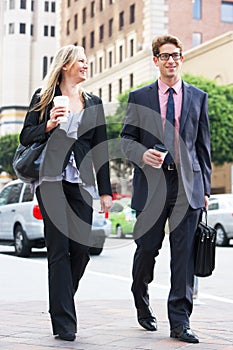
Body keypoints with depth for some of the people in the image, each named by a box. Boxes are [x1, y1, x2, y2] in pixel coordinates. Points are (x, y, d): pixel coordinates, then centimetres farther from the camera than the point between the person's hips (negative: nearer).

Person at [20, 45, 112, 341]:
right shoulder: (44, 97, 9)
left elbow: (101, 149, 15)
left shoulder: (93, 103, 18)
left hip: (81, 183, 3)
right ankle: (64, 322, -2)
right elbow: (25, 137, 7)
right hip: (51, 180, -3)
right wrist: (48, 126, -13)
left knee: (81, 248, -3)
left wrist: (105, 190, 10)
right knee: (59, 249, -6)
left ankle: (61, 302, 22)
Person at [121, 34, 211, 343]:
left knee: (184, 255, -2)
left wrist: (205, 187, 8)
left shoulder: (198, 97, 11)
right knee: (147, 250, 6)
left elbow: (203, 145, 11)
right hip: (151, 182, 0)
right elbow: (126, 139, 7)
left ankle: (180, 323, 5)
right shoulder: (139, 97, 8)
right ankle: (142, 306, 32)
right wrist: (142, 154, -16)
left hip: (187, 184, 1)